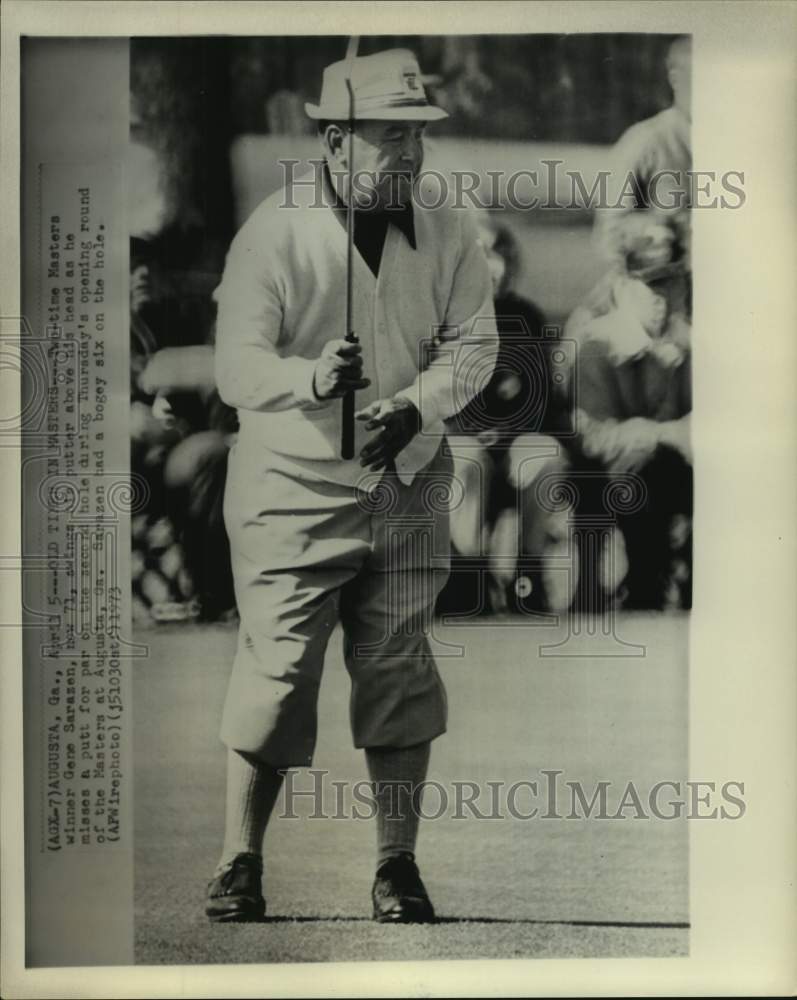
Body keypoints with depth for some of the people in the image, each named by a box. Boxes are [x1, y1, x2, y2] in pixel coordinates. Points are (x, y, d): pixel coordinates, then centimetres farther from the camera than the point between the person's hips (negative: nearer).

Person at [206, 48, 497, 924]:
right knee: (274, 672, -2)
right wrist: (312, 377, -33)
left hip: (407, 489, 3)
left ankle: (397, 867, 19)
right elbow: (237, 367, -14)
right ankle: (239, 866, 14)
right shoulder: (272, 234, -8)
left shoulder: (446, 235, 3)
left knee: (398, 672, 7)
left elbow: (473, 343, 0)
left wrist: (416, 405, -18)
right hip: (291, 490, -3)